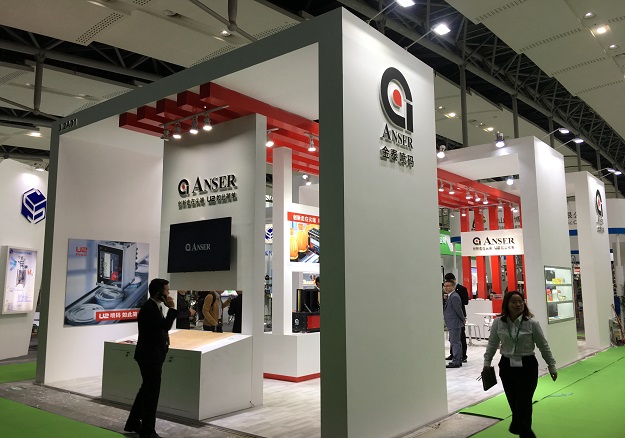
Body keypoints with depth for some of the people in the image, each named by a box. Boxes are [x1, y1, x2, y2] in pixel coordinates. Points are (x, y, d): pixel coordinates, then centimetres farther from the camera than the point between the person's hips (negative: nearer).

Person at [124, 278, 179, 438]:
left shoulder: (154, 306, 10)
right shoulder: (149, 308, -21)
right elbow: (166, 325, -29)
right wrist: (171, 308, -21)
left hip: (152, 355, 10)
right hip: (150, 356, -10)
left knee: (147, 389, 19)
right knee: (152, 392, 1)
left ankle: (133, 423, 33)